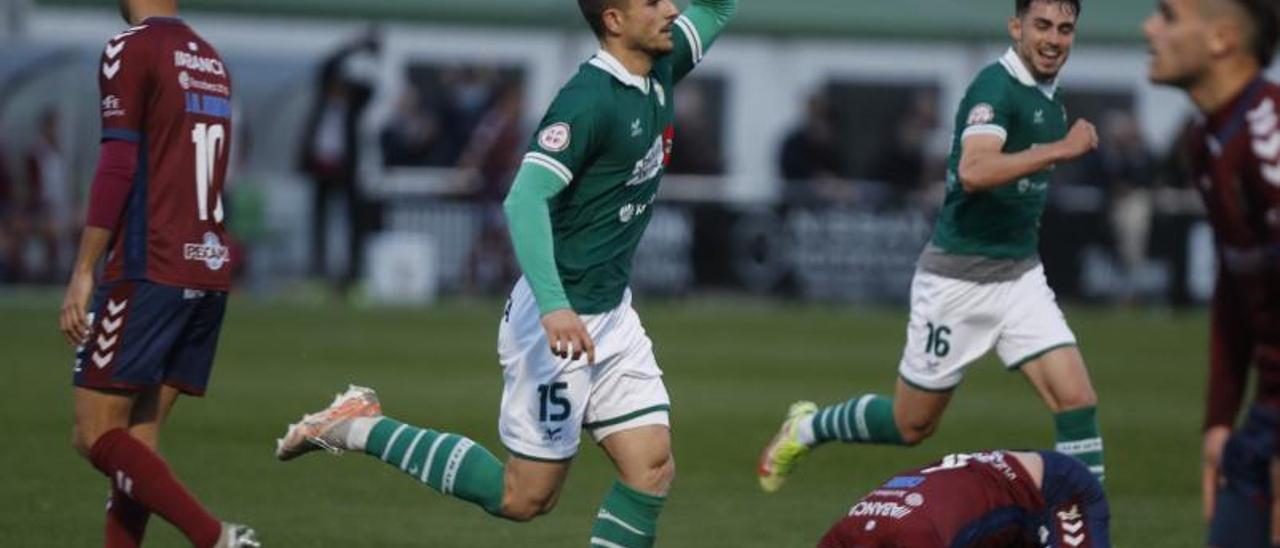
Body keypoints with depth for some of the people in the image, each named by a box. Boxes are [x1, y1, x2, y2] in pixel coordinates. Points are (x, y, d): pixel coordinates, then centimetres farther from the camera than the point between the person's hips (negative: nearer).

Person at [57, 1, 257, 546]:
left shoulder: (131, 49, -7)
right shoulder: (213, 61, 17)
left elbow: (118, 166, -13)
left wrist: (83, 274, -12)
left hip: (149, 271, -8)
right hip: (210, 271, 8)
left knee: (96, 435, -6)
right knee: (137, 440, 8)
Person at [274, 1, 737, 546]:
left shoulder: (657, 73, 4)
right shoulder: (588, 99, -21)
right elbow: (524, 200, -31)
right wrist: (553, 306, -42)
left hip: (612, 314, 8)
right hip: (562, 319, -8)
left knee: (652, 470, -1)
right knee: (525, 496, -1)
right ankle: (361, 428, 8)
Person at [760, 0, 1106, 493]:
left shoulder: (1050, 100, 9)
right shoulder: (996, 86, -17)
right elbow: (973, 171, -35)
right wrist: (1061, 149, -33)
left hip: (1020, 275, 7)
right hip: (958, 278, -7)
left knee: (1077, 400, -10)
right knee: (911, 425, 8)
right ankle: (805, 429, 33)